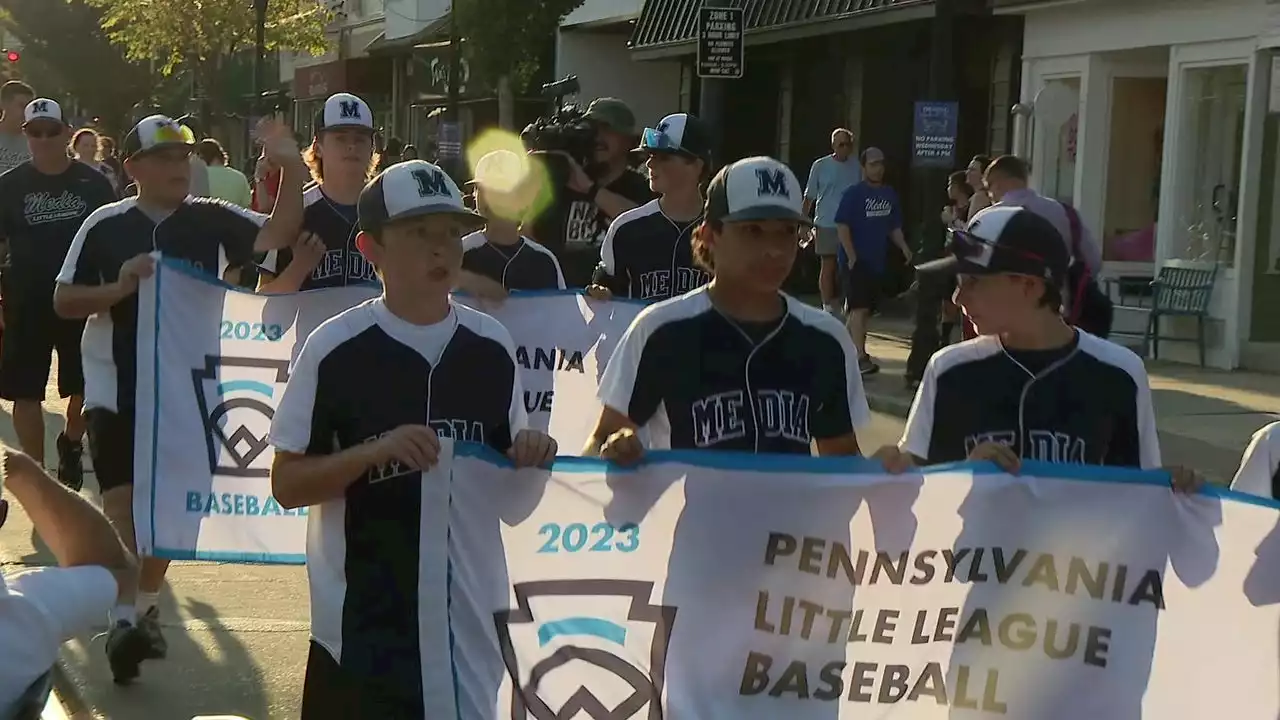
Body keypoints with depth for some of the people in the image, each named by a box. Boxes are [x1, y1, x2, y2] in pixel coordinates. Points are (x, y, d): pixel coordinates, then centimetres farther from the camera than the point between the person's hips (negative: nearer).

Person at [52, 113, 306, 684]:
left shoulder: (211, 220, 1)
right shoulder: (105, 226, -3)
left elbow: (277, 236, -10)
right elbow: (64, 301, -1)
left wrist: (292, 172, -22)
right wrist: (119, 288, -17)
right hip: (116, 386, -2)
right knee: (121, 502, -10)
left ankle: (145, 607, 27)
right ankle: (123, 618, -13)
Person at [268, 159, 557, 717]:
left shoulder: (492, 346, 3)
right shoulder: (335, 348, -9)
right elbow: (286, 484, -7)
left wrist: (526, 459, -9)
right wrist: (374, 451, -22)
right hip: (360, 624, -4)